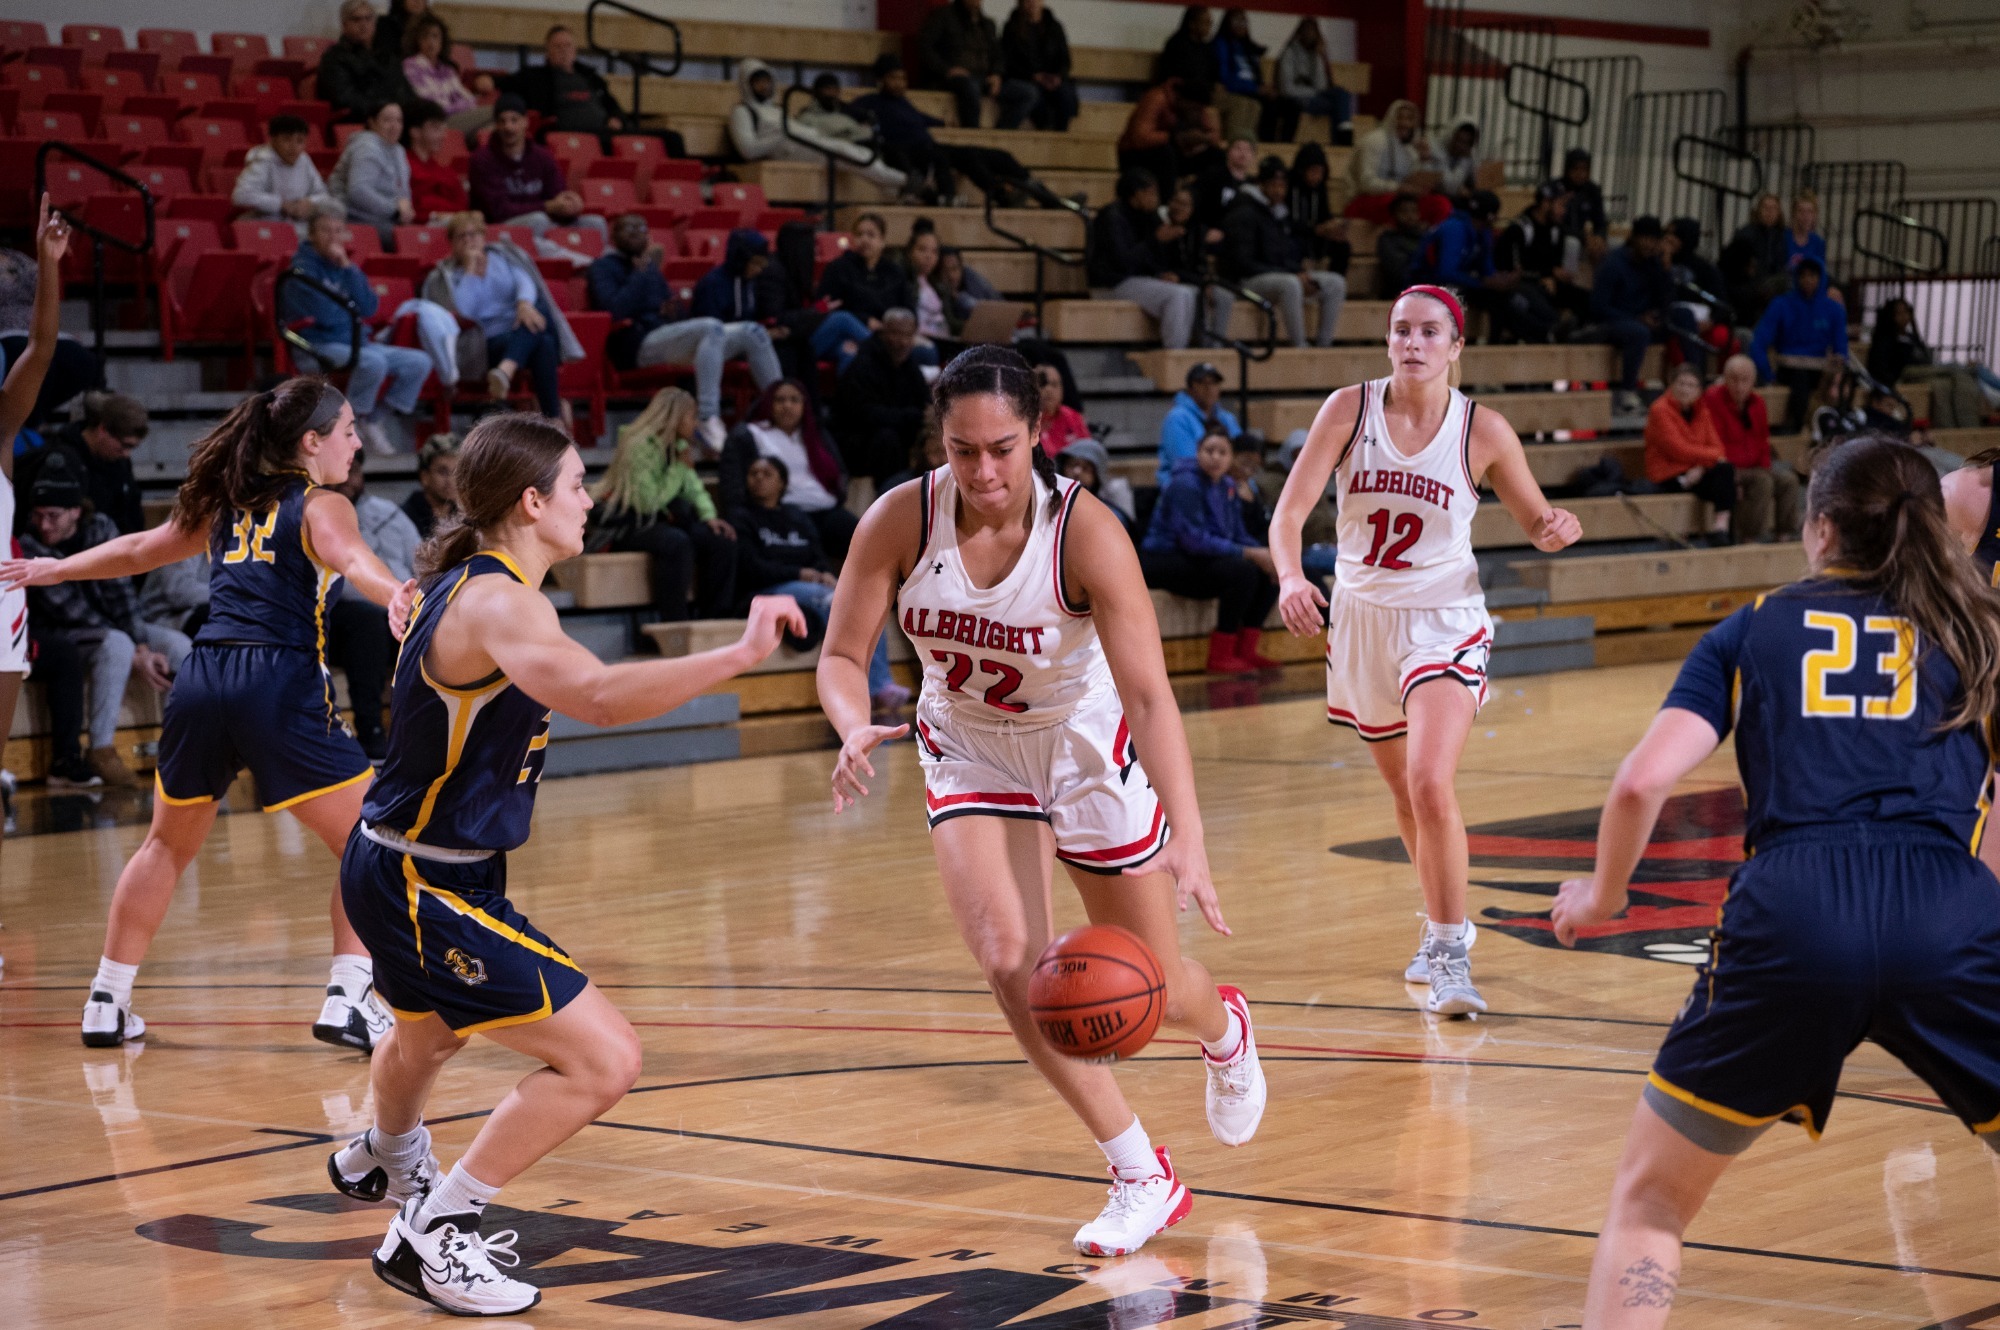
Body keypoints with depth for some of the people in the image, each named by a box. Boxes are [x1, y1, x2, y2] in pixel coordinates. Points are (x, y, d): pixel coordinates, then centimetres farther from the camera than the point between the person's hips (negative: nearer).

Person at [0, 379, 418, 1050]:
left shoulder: (229, 503, 23)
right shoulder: (320, 505, 5)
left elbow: (140, 549, 34)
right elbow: (350, 558, -18)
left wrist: (55, 569, 50)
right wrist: (393, 593, -39)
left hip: (202, 682, 6)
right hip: (281, 683, -6)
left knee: (167, 847, 24)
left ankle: (106, 1002, 27)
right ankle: (347, 1000, -7)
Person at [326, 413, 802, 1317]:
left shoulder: (463, 582, 6)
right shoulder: (498, 603, -25)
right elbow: (599, 697, -44)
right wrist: (741, 654, -45)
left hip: (416, 874, 11)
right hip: (421, 885, -11)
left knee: (428, 1034, 39)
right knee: (603, 1061, -15)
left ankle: (384, 1164, 69)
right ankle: (431, 1233, -5)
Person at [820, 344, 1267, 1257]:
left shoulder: (1085, 532, -29)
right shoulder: (900, 521, -22)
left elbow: (1149, 694, -32)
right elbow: (841, 656, -13)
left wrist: (1188, 839, -42)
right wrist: (857, 730, -37)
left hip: (1085, 744, -2)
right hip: (969, 746, 2)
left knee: (1152, 985, 6)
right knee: (1007, 959, -17)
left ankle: (1224, 1030, 48)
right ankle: (1142, 1178, 0)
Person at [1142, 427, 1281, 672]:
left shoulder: (1227, 486, 9)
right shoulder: (1185, 484, -17)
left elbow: (1239, 536, 12)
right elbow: (1194, 540, -24)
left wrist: (1265, 555, -9)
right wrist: (1249, 553, -24)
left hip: (1201, 561, 9)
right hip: (1164, 563, -9)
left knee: (1269, 573, -3)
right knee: (1243, 569, -28)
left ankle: (1245, 650, 1)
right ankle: (1220, 657, -22)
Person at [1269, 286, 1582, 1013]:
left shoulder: (1483, 430, -8)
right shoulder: (1349, 409, -7)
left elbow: (1535, 524, 5)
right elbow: (1290, 512, -13)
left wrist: (1558, 528, -18)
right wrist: (1291, 578, -32)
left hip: (1443, 622, -3)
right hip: (1361, 618, 3)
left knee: (1431, 784, -22)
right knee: (1403, 790, 18)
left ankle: (1451, 952, -10)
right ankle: (1442, 924, 40)